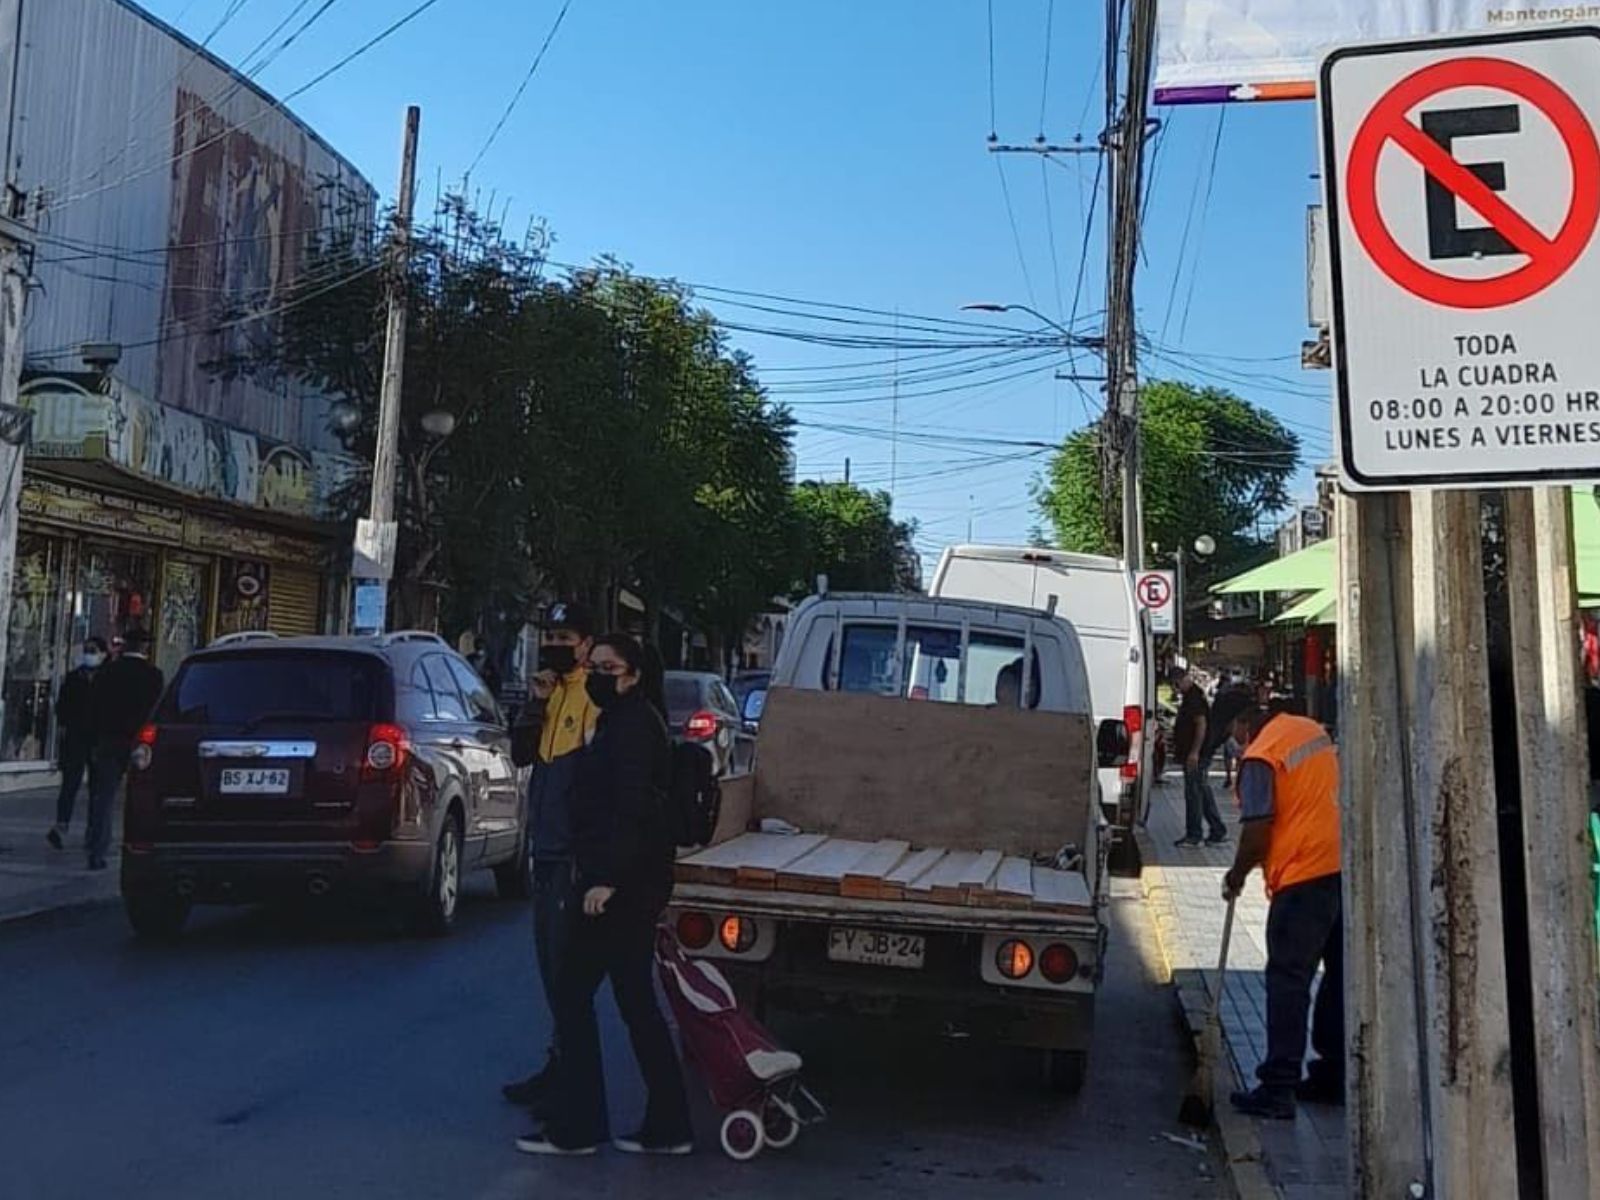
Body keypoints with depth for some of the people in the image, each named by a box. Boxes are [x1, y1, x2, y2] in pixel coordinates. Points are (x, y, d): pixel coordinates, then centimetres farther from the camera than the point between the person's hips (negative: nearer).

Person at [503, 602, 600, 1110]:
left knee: (566, 966, -4)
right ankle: (561, 1065, 26)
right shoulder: (552, 692, 15)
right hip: (546, 849, 9)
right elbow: (521, 753, 9)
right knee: (549, 960, 15)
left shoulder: (596, 696, -13)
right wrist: (537, 702, -5)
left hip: (573, 854, -9)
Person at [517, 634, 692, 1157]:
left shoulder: (634, 722, -12)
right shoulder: (623, 721, 18)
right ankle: (667, 1127, 18)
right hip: (633, 882, 10)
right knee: (636, 1001, 13)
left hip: (622, 885, -10)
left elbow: (631, 806, -21)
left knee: (573, 992, -3)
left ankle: (576, 1127, 4)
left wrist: (607, 878, -25)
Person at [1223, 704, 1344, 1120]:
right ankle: (1334, 1076, 24)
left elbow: (1257, 833, -15)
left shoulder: (1260, 757, -12)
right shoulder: (1313, 730, 13)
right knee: (1339, 976, 14)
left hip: (1303, 877, -8)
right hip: (1345, 867, 8)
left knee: (1288, 981, -2)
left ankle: (1278, 1089, 0)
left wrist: (1236, 876, 2)